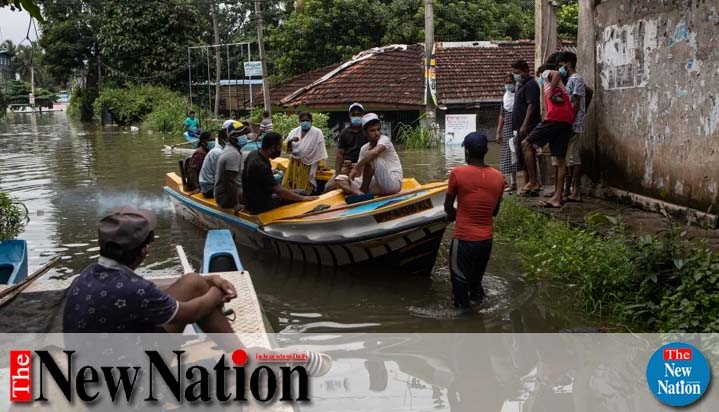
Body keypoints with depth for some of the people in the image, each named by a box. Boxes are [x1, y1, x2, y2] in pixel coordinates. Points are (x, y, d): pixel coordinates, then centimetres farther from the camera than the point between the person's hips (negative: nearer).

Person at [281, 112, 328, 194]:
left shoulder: (317, 133, -6)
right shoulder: (294, 132, 4)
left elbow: (321, 150, -7)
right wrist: (290, 140, -17)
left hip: (307, 165, -4)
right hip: (294, 164, 4)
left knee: (304, 190, 0)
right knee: (289, 187, 3)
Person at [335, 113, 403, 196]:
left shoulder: (384, 140, -9)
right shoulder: (364, 149, 10)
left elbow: (374, 152, -33)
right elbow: (359, 174, 8)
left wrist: (355, 168, -29)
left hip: (393, 184, -7)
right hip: (378, 184, 7)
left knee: (371, 158, -26)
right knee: (340, 179, -3)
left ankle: (364, 190, -13)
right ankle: (360, 194, -31)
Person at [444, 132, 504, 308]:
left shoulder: (458, 173, -14)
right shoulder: (498, 177, -1)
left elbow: (448, 207, -1)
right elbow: (495, 211, 10)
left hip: (464, 239, -4)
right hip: (486, 240, 5)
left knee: (460, 283, 8)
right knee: (476, 280, 23)